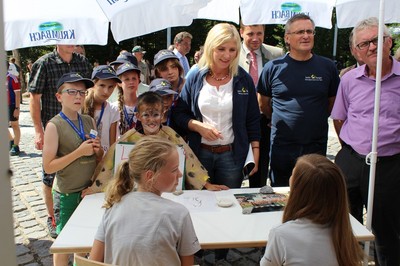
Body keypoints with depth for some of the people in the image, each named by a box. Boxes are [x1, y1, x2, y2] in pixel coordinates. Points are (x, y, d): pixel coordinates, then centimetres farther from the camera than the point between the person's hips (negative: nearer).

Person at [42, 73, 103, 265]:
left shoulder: (89, 121, 2)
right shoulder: (54, 126, -13)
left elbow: (99, 159, 11)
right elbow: (48, 167, -16)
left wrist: (98, 150, -11)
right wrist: (79, 152, -22)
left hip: (89, 190, 5)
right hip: (67, 195, -4)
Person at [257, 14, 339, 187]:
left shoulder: (327, 67, 1)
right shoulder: (273, 67, -3)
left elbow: (333, 103, 12)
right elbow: (263, 104, 8)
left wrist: (314, 121, 8)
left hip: (317, 146, 1)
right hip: (281, 147, -1)